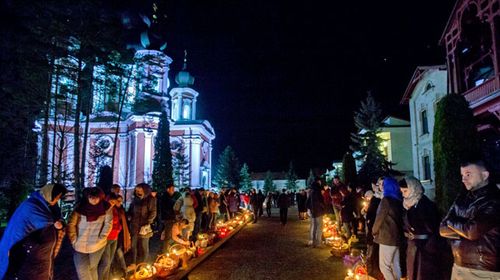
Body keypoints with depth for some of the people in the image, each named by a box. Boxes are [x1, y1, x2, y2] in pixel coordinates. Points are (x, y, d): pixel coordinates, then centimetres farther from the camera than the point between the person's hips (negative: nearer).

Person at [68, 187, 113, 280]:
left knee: (93, 268, 14)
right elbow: (71, 224, -5)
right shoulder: (80, 207, -11)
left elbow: (108, 224, -4)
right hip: (80, 244, 0)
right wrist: (74, 240, -6)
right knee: (81, 270, 3)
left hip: (97, 245, 0)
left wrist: (101, 238, -8)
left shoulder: (106, 207, -9)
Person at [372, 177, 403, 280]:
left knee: (384, 265, 2)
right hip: (396, 236, 8)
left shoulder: (386, 200, -18)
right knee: (395, 265, 16)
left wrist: (374, 231, 2)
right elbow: (398, 218, 11)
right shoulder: (398, 199, 5)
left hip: (387, 237, -8)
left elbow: (379, 218, -13)